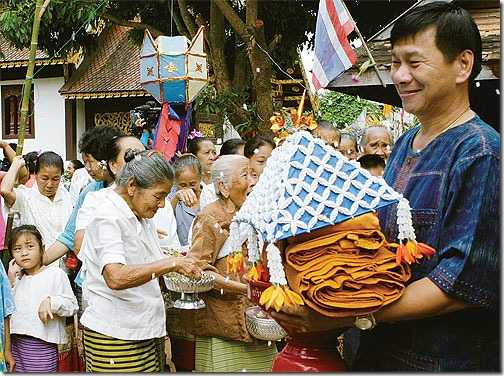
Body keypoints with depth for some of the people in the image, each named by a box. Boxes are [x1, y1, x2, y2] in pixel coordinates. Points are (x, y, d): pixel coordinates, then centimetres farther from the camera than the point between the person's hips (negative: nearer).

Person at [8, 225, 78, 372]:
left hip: (42, 344, -5)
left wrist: (51, 302, -25)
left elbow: (72, 305, -8)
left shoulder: (55, 274, -5)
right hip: (16, 343, 6)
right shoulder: (17, 279, 13)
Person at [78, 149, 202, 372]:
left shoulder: (142, 218, 14)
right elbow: (116, 277, -29)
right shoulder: (108, 218, -14)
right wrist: (171, 264, -25)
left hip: (143, 333, 8)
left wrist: (182, 267, 4)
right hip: (112, 336, -8)